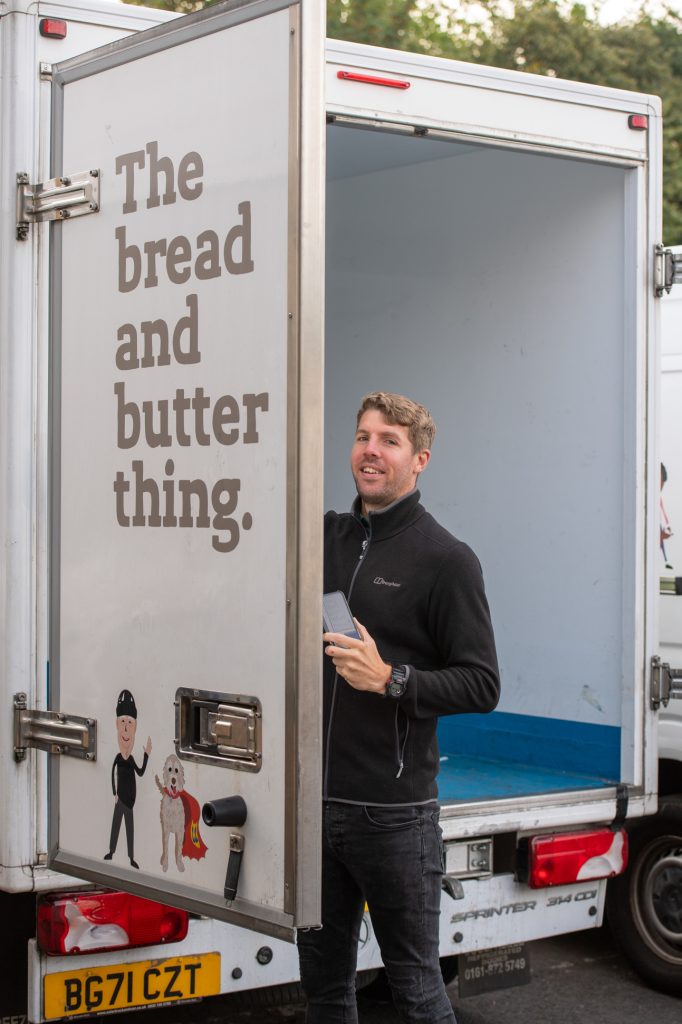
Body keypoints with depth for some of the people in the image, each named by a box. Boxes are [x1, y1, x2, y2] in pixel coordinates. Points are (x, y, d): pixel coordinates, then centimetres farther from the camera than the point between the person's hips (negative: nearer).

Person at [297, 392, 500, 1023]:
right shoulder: (326, 537, 11)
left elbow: (481, 685, -9)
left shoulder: (446, 560, -6)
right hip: (315, 803, 6)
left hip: (393, 811, -5)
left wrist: (390, 679, -21)